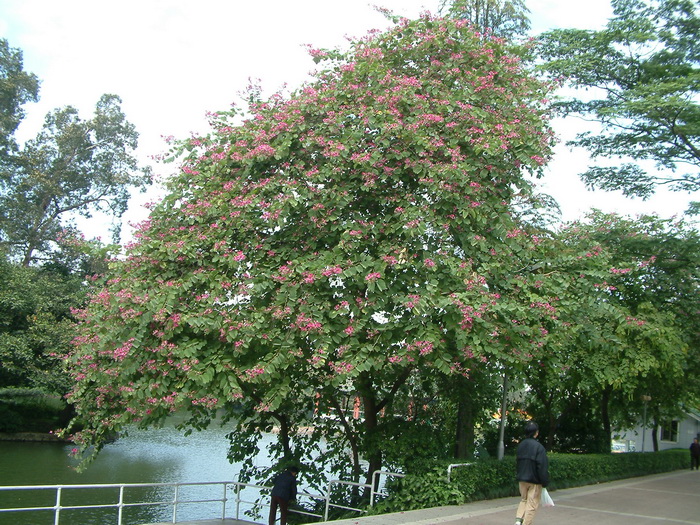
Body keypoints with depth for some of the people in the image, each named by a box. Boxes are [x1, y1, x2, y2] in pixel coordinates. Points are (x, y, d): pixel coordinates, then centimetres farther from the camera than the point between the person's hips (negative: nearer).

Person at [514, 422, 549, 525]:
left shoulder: (520, 445, 4)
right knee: (532, 504, 4)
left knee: (523, 499, 21)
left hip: (522, 479, 6)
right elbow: (543, 467, -17)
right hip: (534, 481, -6)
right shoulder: (538, 447, -18)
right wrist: (545, 482, -8)